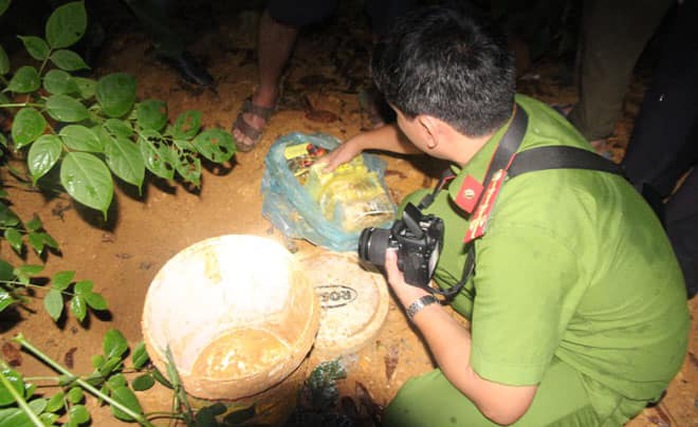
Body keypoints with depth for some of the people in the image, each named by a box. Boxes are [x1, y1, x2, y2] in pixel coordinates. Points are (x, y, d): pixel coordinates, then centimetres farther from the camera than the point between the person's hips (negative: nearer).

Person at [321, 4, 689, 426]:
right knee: (419, 214, 1)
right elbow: (437, 133, 8)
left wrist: (416, 302, -18)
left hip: (606, 366, -7)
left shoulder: (522, 234, -42)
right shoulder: (514, 111, -18)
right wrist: (359, 141, 24)